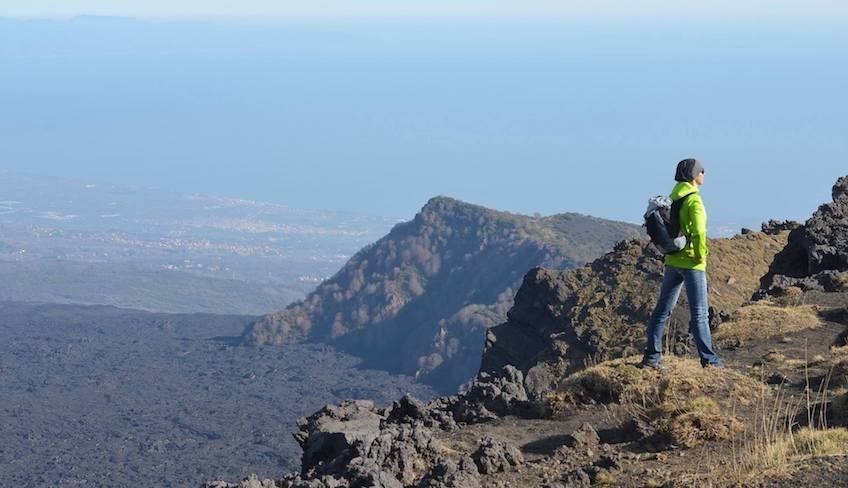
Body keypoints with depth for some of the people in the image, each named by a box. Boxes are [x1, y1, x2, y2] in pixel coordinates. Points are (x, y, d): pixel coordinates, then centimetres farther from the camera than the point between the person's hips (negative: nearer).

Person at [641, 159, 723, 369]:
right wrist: (701, 256, -14)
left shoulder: (672, 198, 9)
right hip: (691, 263, -7)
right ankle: (708, 359, 1)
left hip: (672, 261, 7)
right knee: (700, 313, -2)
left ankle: (652, 356, 9)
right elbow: (699, 232, -26)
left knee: (663, 309, 9)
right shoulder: (694, 200, -15)